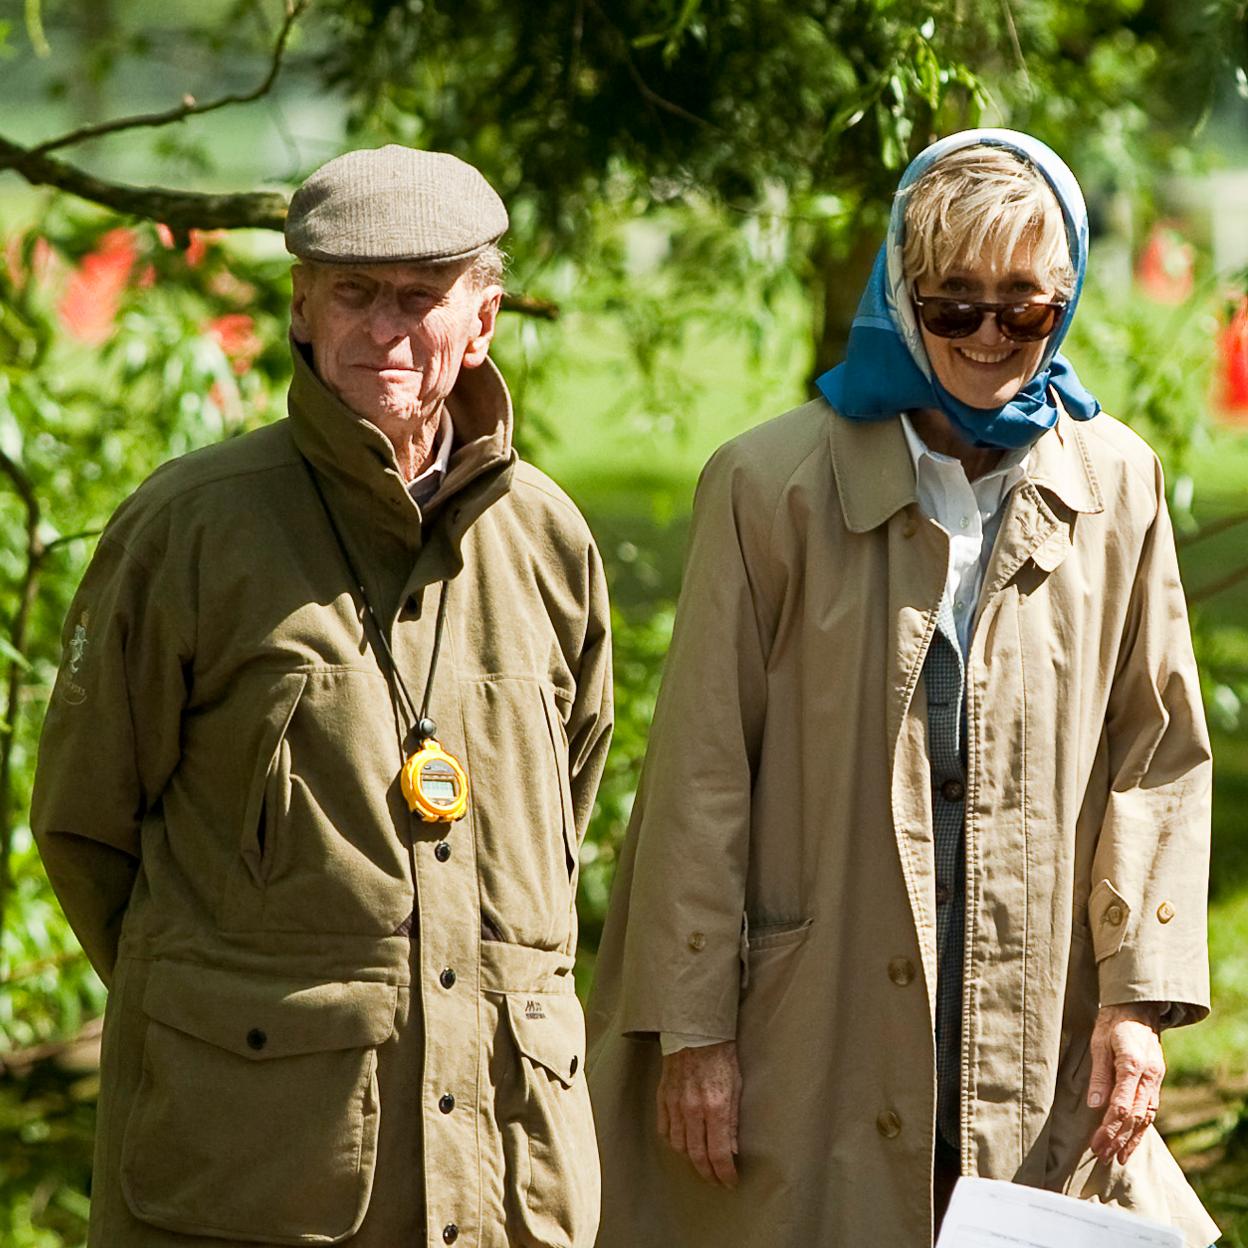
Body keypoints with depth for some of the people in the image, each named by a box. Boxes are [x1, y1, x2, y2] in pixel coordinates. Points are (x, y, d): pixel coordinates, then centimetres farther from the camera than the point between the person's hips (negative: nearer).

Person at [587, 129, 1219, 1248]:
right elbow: (702, 774, -3)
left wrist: (1140, 996, 0)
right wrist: (691, 1028, -5)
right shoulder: (773, 485, -5)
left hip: (1045, 1056, 2)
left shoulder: (1117, 485, 4)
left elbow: (1159, 754, 8)